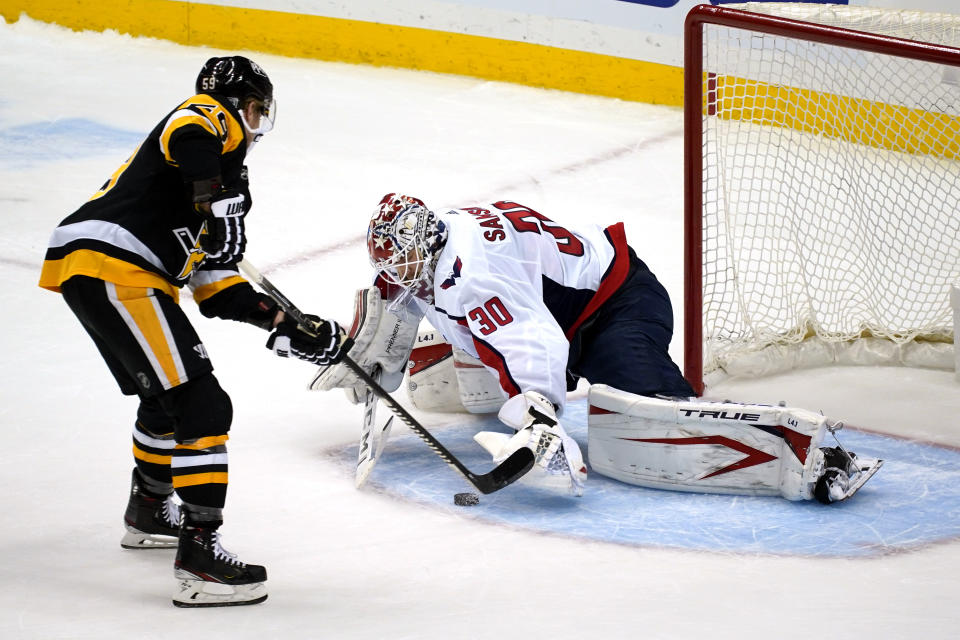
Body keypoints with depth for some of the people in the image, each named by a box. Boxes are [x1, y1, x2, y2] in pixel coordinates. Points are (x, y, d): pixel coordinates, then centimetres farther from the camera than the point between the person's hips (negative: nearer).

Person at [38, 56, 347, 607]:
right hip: (112, 269, -11)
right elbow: (186, 136, -25)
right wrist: (220, 201, -28)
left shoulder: (219, 169, 29)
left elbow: (215, 284, 23)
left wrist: (283, 324, 14)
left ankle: (150, 512, 50)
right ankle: (200, 554, -13)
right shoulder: (210, 118, 4)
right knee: (202, 406, -11)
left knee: (169, 392, 31)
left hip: (89, 270, 11)